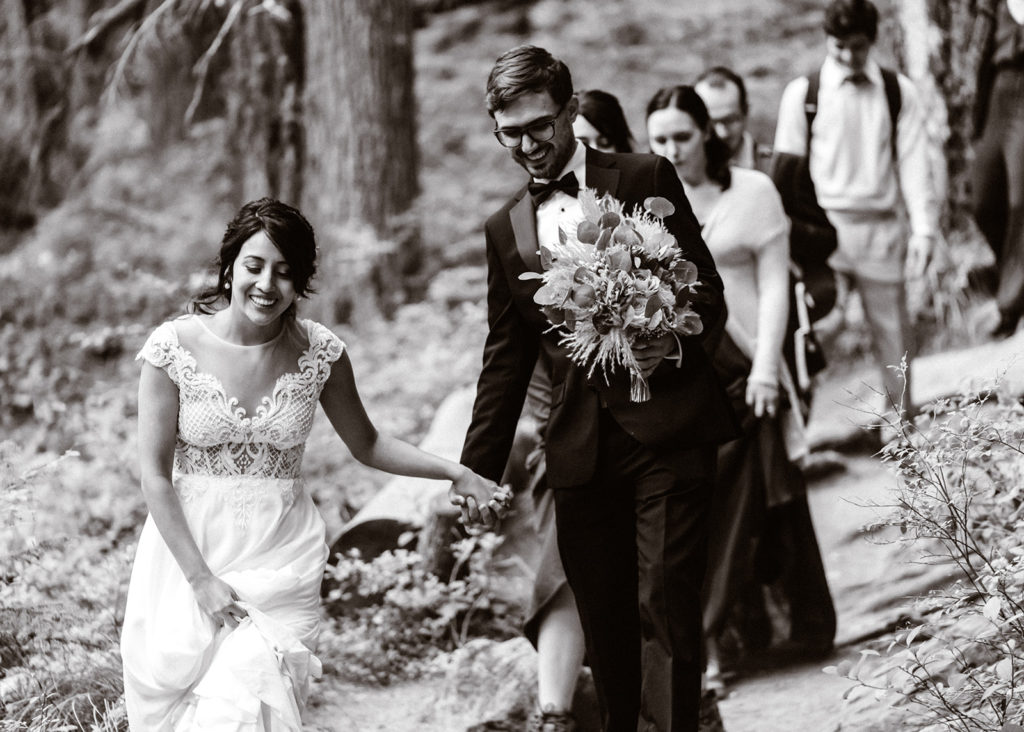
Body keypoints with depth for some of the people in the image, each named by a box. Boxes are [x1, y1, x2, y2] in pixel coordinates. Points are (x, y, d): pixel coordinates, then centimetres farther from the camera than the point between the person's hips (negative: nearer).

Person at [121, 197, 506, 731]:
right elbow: (156, 475, -7)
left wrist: (456, 473, 2)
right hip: (189, 545, -1)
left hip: (281, 558, 1)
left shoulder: (319, 352, -2)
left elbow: (365, 443, 13)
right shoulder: (175, 346, -8)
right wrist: (200, 579, -12)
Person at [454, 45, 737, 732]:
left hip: (666, 427, -4)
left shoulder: (646, 178, 3)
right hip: (581, 450, 4)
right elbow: (505, 361, 18)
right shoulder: (506, 229, 15)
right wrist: (475, 475, 14)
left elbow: (709, 293, 2)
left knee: (666, 605, -10)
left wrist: (673, 344, -20)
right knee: (604, 621, 5)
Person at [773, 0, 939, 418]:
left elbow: (913, 163, 5)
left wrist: (923, 229, -3)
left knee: (892, 328, 5)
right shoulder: (803, 93, 3)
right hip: (826, 224, -2)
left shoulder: (898, 93, 7)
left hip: (882, 226, 2)